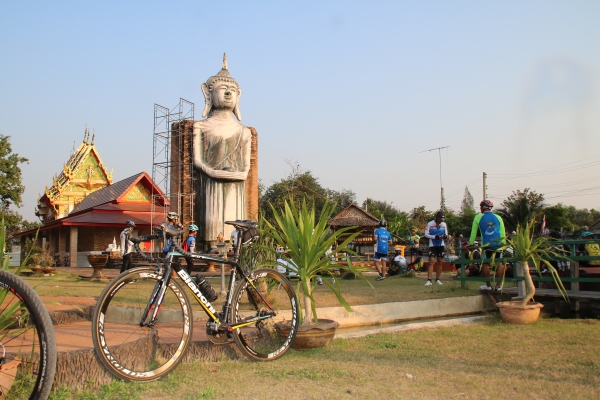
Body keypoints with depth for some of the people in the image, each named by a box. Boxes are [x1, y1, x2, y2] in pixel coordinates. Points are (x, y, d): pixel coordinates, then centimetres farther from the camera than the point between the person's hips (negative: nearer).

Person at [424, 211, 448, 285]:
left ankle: (437, 280, 14)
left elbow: (446, 235, 11)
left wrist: (445, 236, -14)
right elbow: (426, 234, -6)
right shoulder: (430, 224, -6)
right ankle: (429, 280, -14)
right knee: (431, 262, -11)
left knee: (439, 262, 4)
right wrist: (435, 237, -18)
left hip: (441, 245, 4)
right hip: (432, 245, -4)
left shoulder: (444, 224, 5)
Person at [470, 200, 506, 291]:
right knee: (500, 263, 9)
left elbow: (473, 232, 8)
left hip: (487, 244, -2)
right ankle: (497, 285, 6)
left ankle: (488, 285, 12)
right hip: (498, 243, 2)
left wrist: (471, 244, 16)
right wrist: (504, 243, 21)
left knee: (485, 264, 9)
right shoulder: (498, 217, 11)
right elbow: (503, 232, 13)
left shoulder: (478, 217, 6)